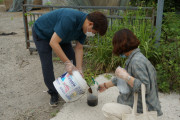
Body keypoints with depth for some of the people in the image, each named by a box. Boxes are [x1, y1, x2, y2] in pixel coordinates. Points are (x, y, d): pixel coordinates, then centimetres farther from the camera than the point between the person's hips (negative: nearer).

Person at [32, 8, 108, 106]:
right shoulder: (69, 19, -41)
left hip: (60, 35, 8)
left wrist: (79, 69, -15)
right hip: (42, 33, -7)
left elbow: (79, 48, -9)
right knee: (47, 65, -10)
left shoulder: (84, 26, -14)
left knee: (72, 58, 5)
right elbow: (53, 42, -39)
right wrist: (67, 63, -38)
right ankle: (53, 93, 9)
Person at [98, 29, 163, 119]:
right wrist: (105, 85, 29)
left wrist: (125, 76, -29)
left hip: (141, 110, -10)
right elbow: (121, 78, 18)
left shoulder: (137, 61, -25)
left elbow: (145, 88, -30)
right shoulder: (133, 58, 5)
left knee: (106, 109, -6)